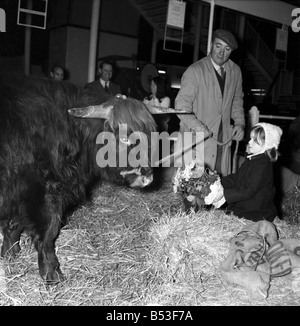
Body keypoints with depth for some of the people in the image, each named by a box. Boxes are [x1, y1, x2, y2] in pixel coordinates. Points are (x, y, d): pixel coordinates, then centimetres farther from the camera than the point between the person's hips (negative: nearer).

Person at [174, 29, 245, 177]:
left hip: (224, 139, 5)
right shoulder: (195, 71, -9)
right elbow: (181, 106, -10)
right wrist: (198, 127, -23)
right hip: (197, 140, -5)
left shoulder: (235, 71, 8)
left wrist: (239, 123, 7)